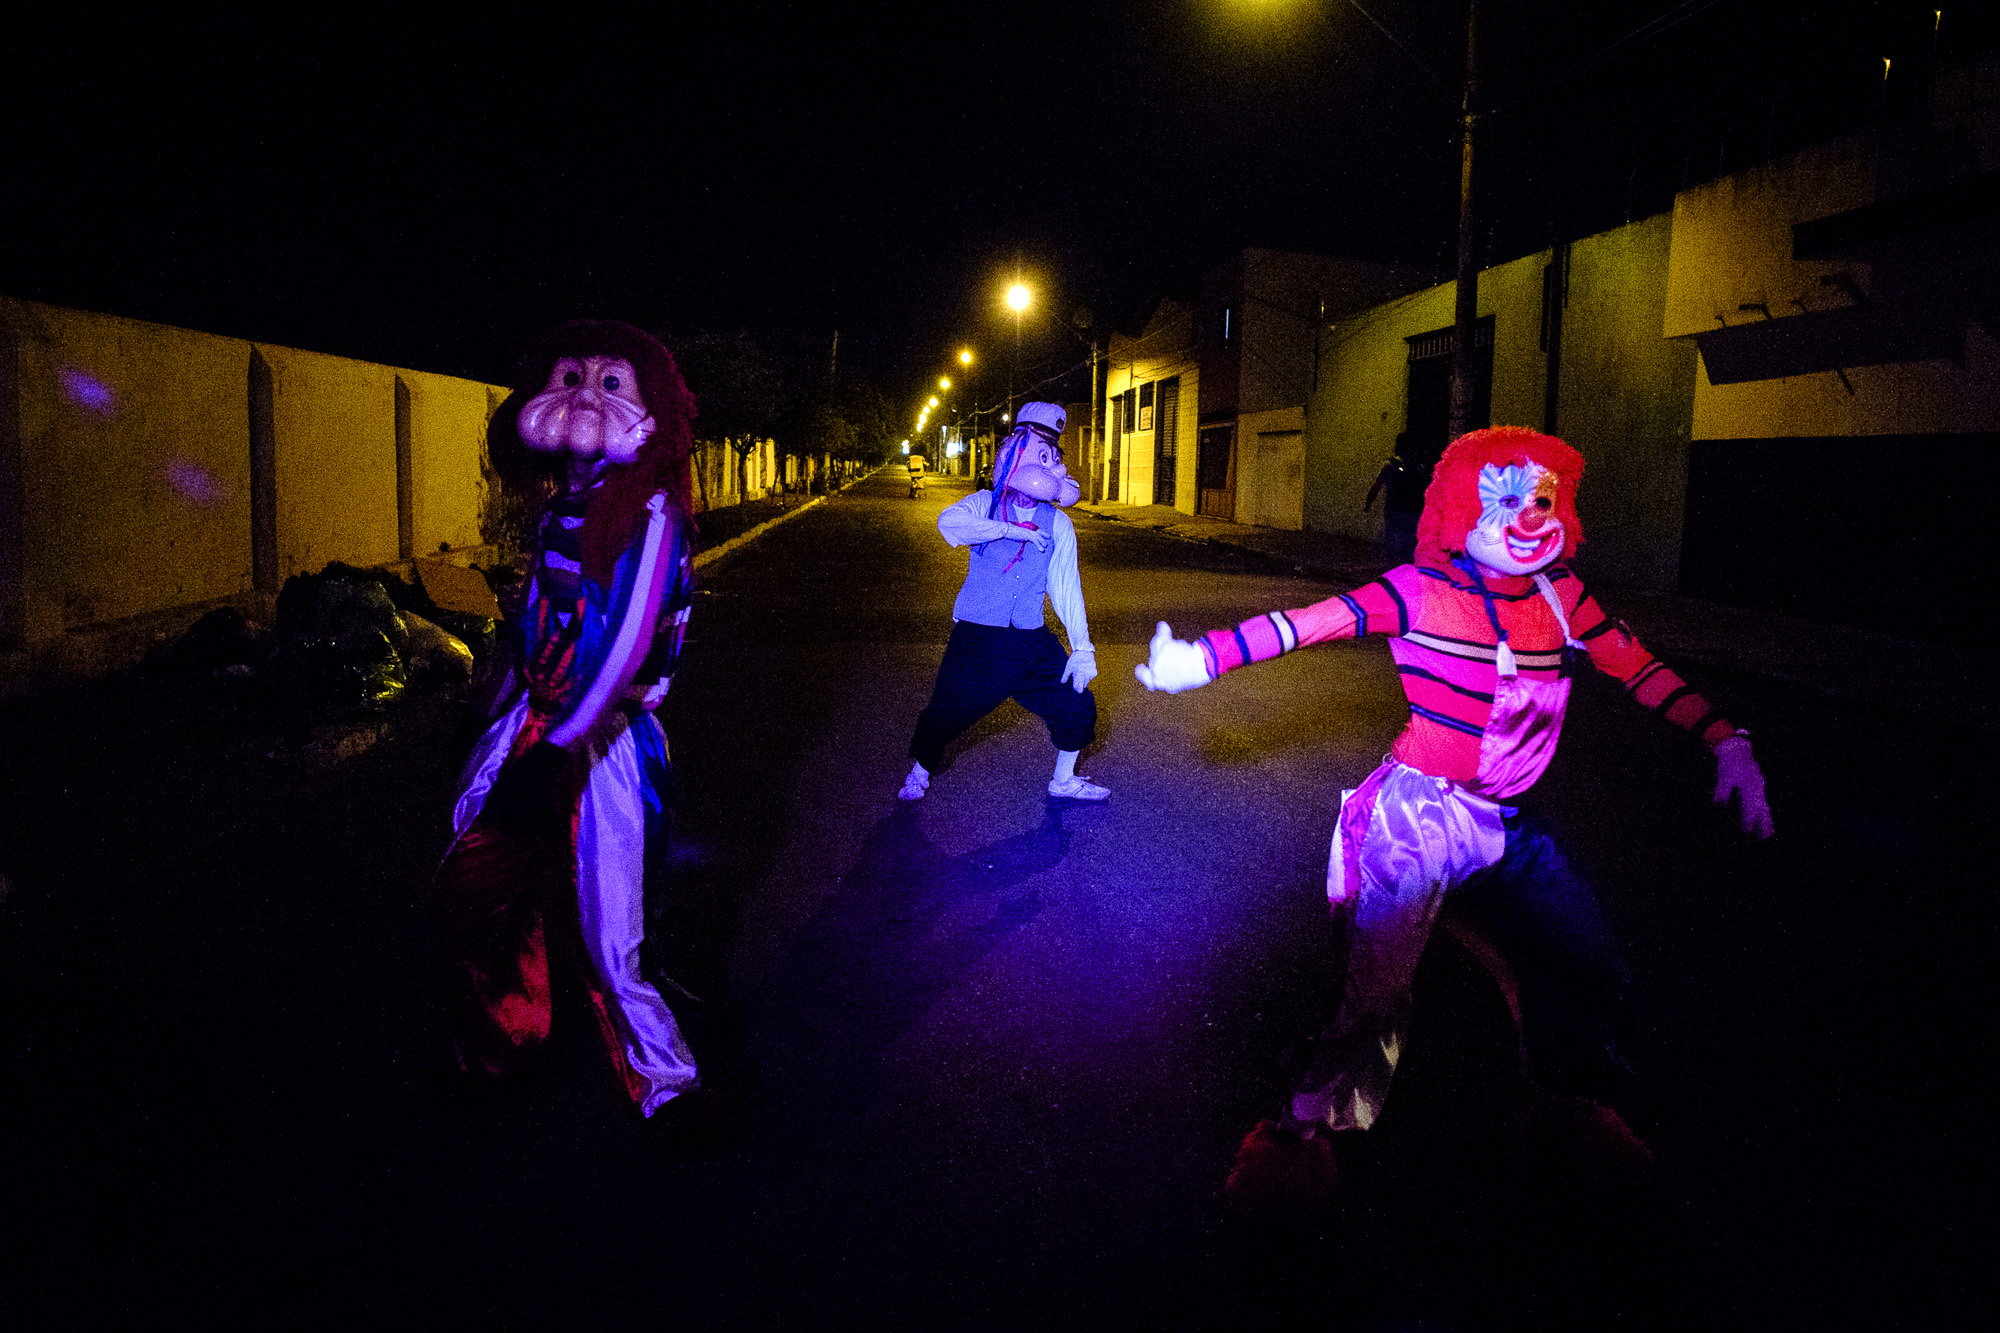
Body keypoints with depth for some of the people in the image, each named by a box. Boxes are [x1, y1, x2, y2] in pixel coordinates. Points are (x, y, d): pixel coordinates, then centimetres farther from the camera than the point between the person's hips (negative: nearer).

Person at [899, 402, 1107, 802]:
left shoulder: (1058, 524, 3)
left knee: (1077, 705, 3)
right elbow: (950, 522, -24)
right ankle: (919, 772, 27)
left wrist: (1082, 647, -8)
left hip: (1031, 641, 3)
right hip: (975, 638, -3)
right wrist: (1012, 530, -26)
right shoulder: (985, 504, -2)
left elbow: (1066, 586, 0)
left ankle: (1063, 780, 28)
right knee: (946, 712, -3)